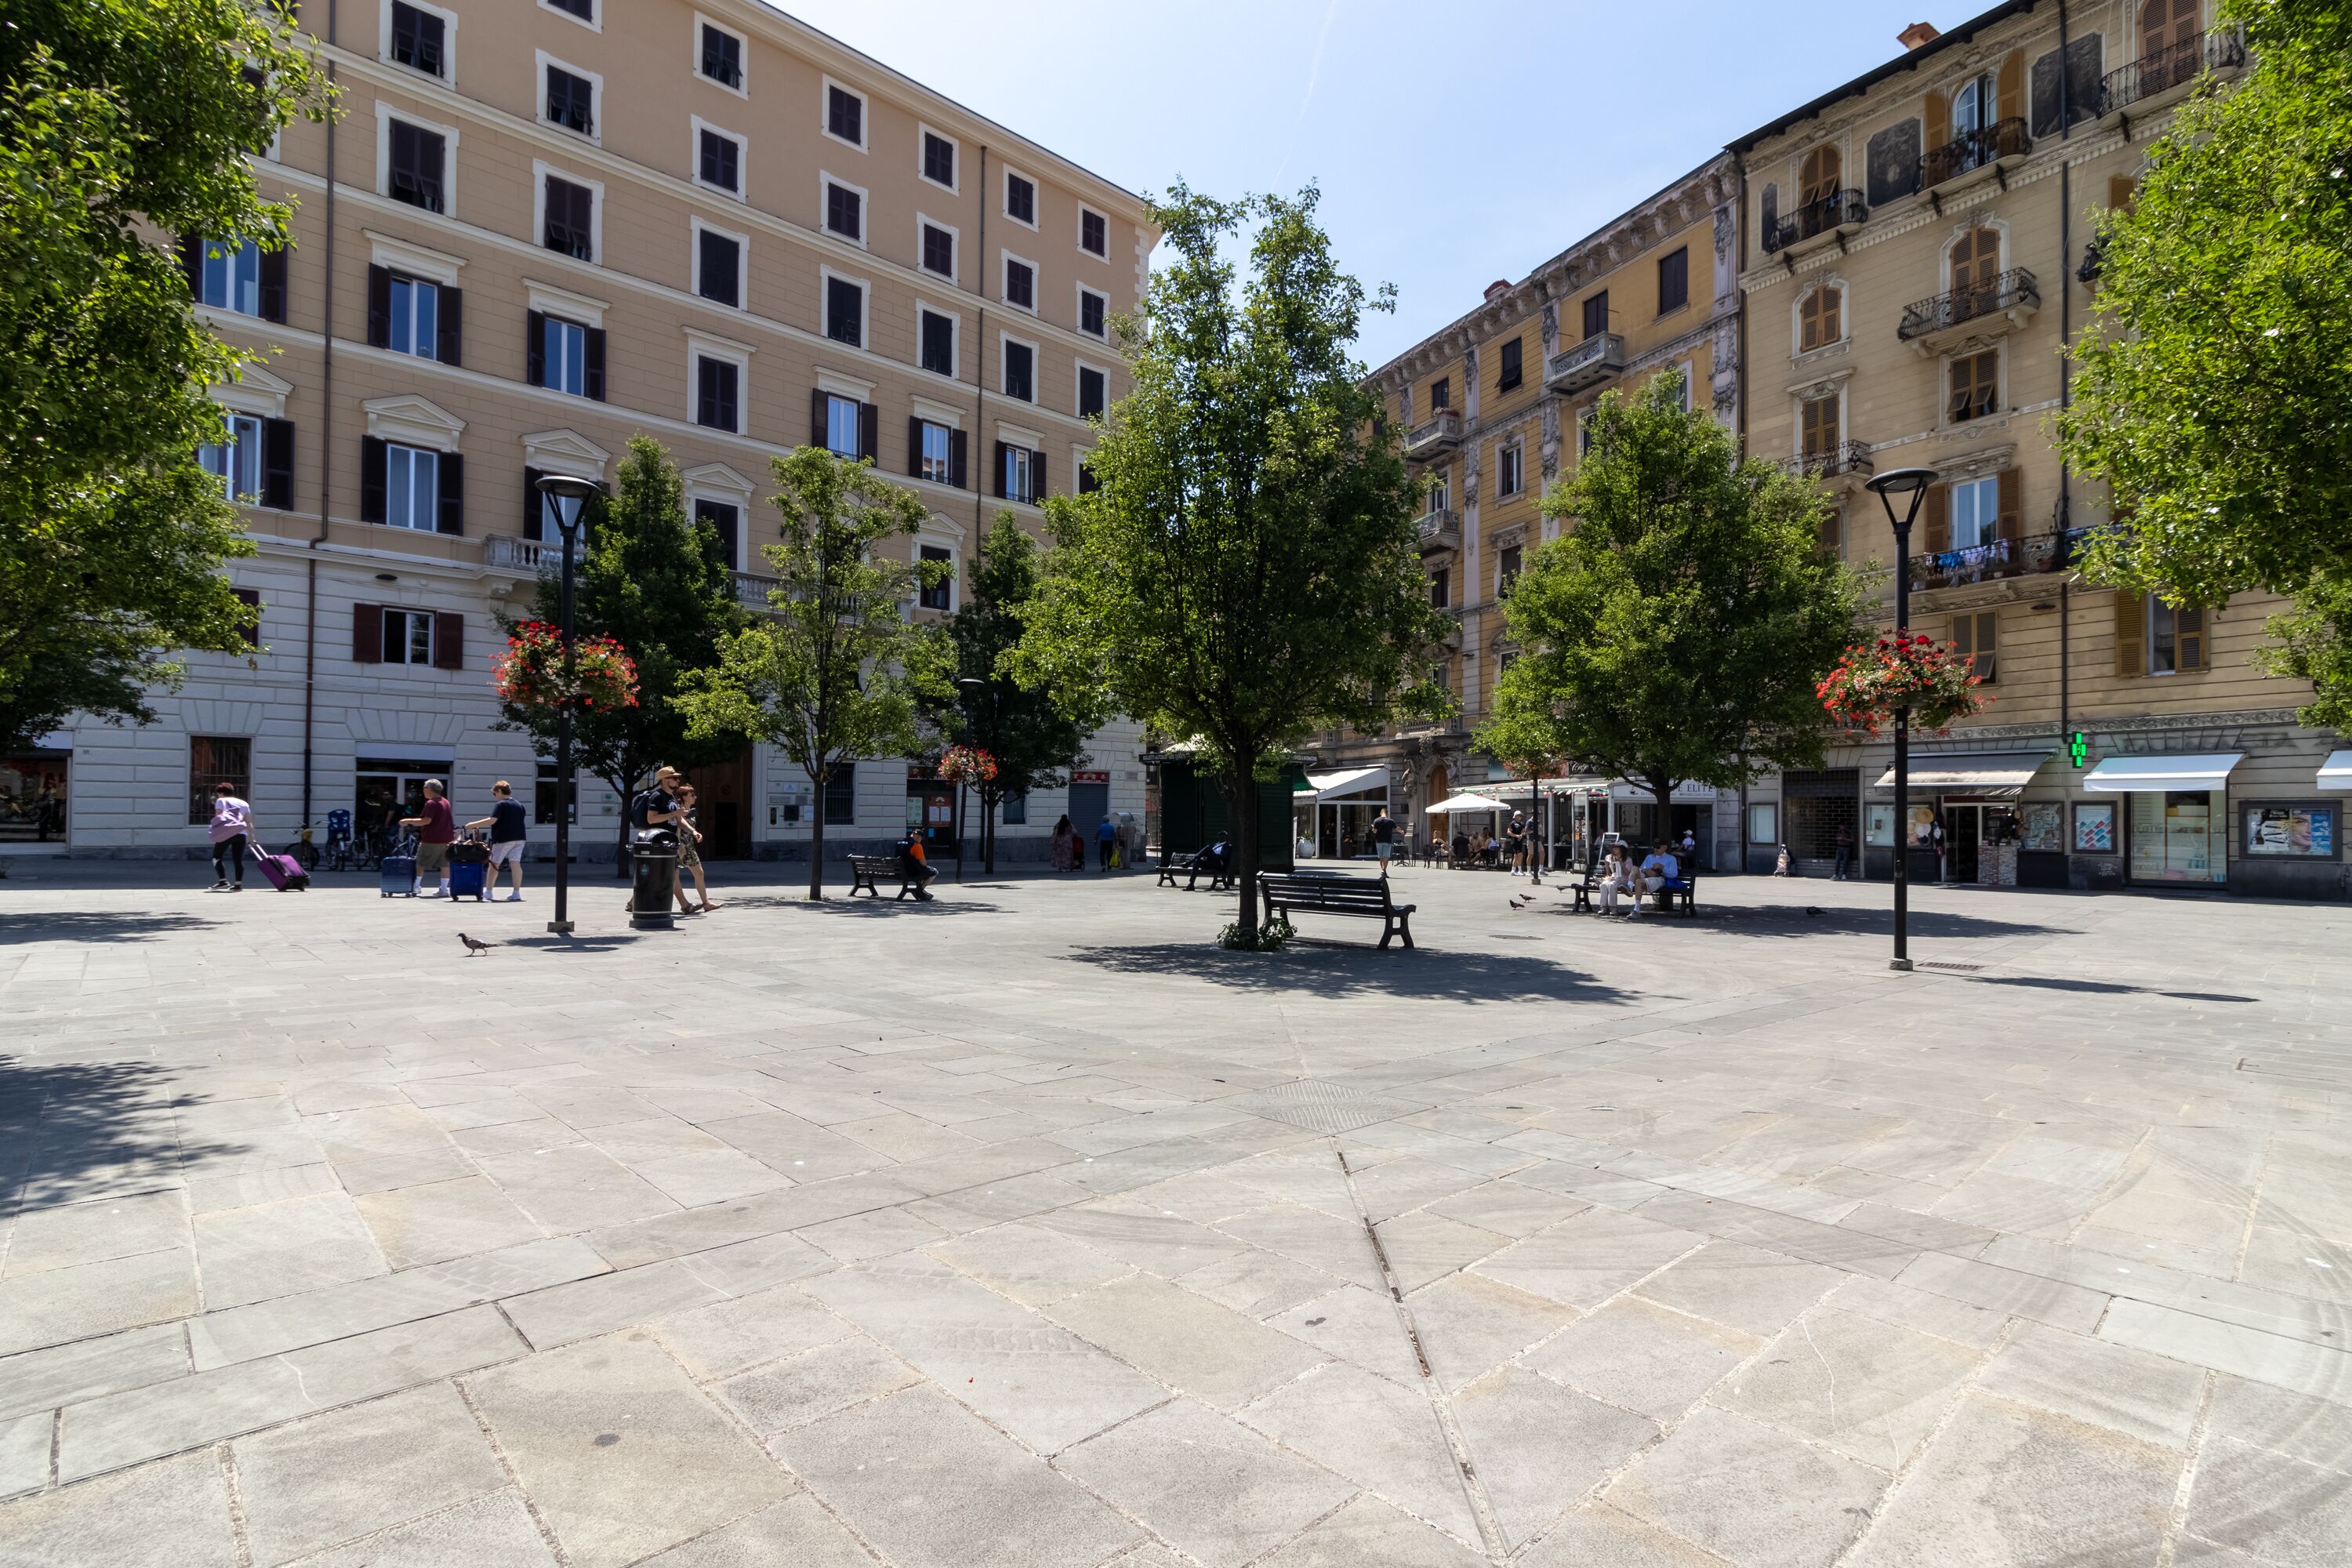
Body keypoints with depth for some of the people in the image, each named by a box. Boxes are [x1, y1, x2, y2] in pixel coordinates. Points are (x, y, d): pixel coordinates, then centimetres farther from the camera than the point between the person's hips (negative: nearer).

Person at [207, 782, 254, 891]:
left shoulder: (221, 801, 11)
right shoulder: (243, 803, 22)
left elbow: (218, 816, -3)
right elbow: (249, 822, 17)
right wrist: (251, 837, 18)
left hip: (226, 832, -4)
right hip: (241, 833, 4)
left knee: (217, 857, 9)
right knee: (238, 860, 4)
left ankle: (223, 881, -1)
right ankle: (238, 884, 0)